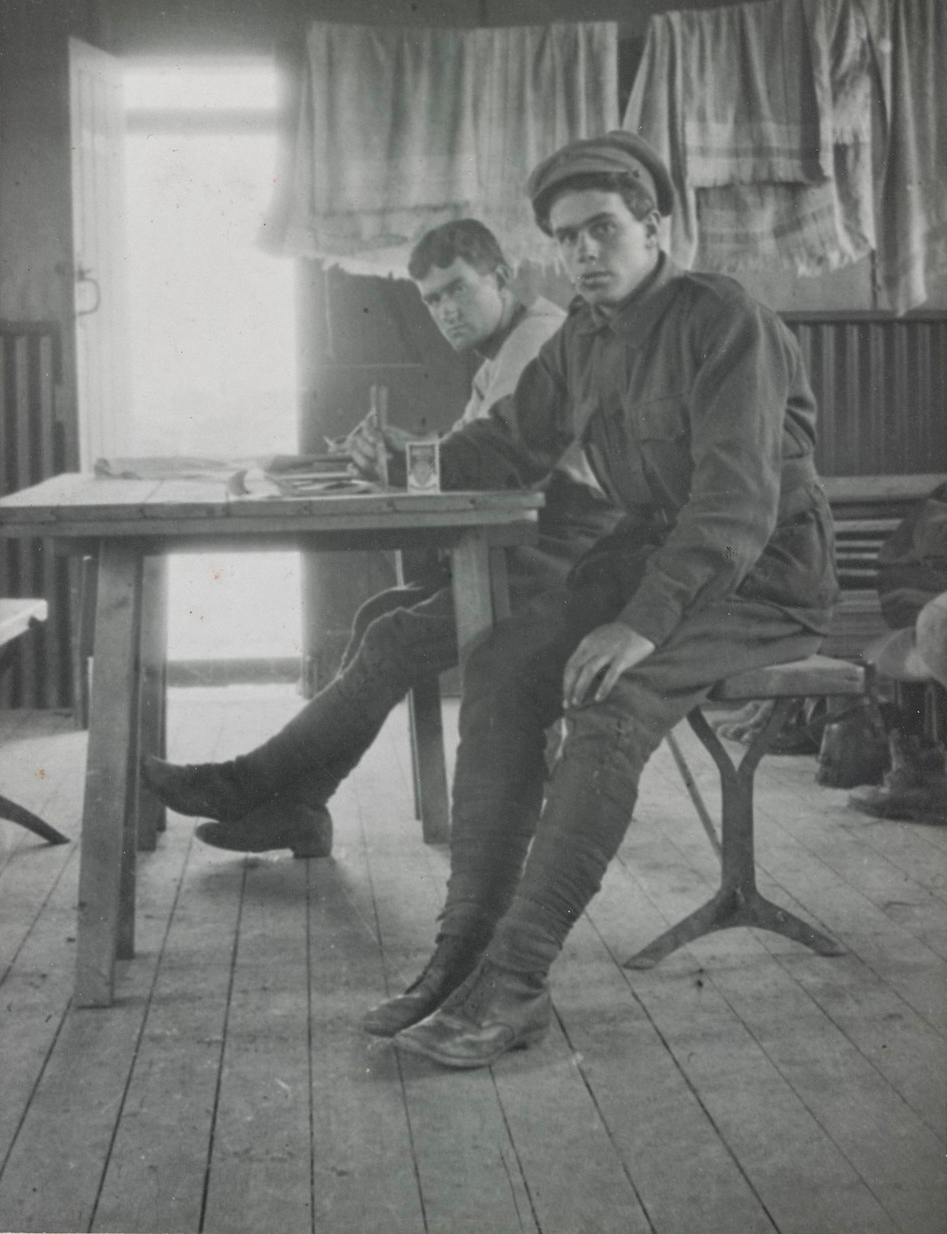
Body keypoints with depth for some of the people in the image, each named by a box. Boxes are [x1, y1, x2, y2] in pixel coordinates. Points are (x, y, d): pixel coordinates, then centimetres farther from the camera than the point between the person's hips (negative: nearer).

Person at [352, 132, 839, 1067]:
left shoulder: (724, 322, -17)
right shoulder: (583, 338, 9)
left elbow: (737, 497, -26)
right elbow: (508, 442, 18)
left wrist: (645, 623, -34)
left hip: (762, 577, -7)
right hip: (649, 553, 8)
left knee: (610, 700, -31)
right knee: (498, 672, -14)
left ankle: (513, 984, -27)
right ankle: (466, 949, -15)